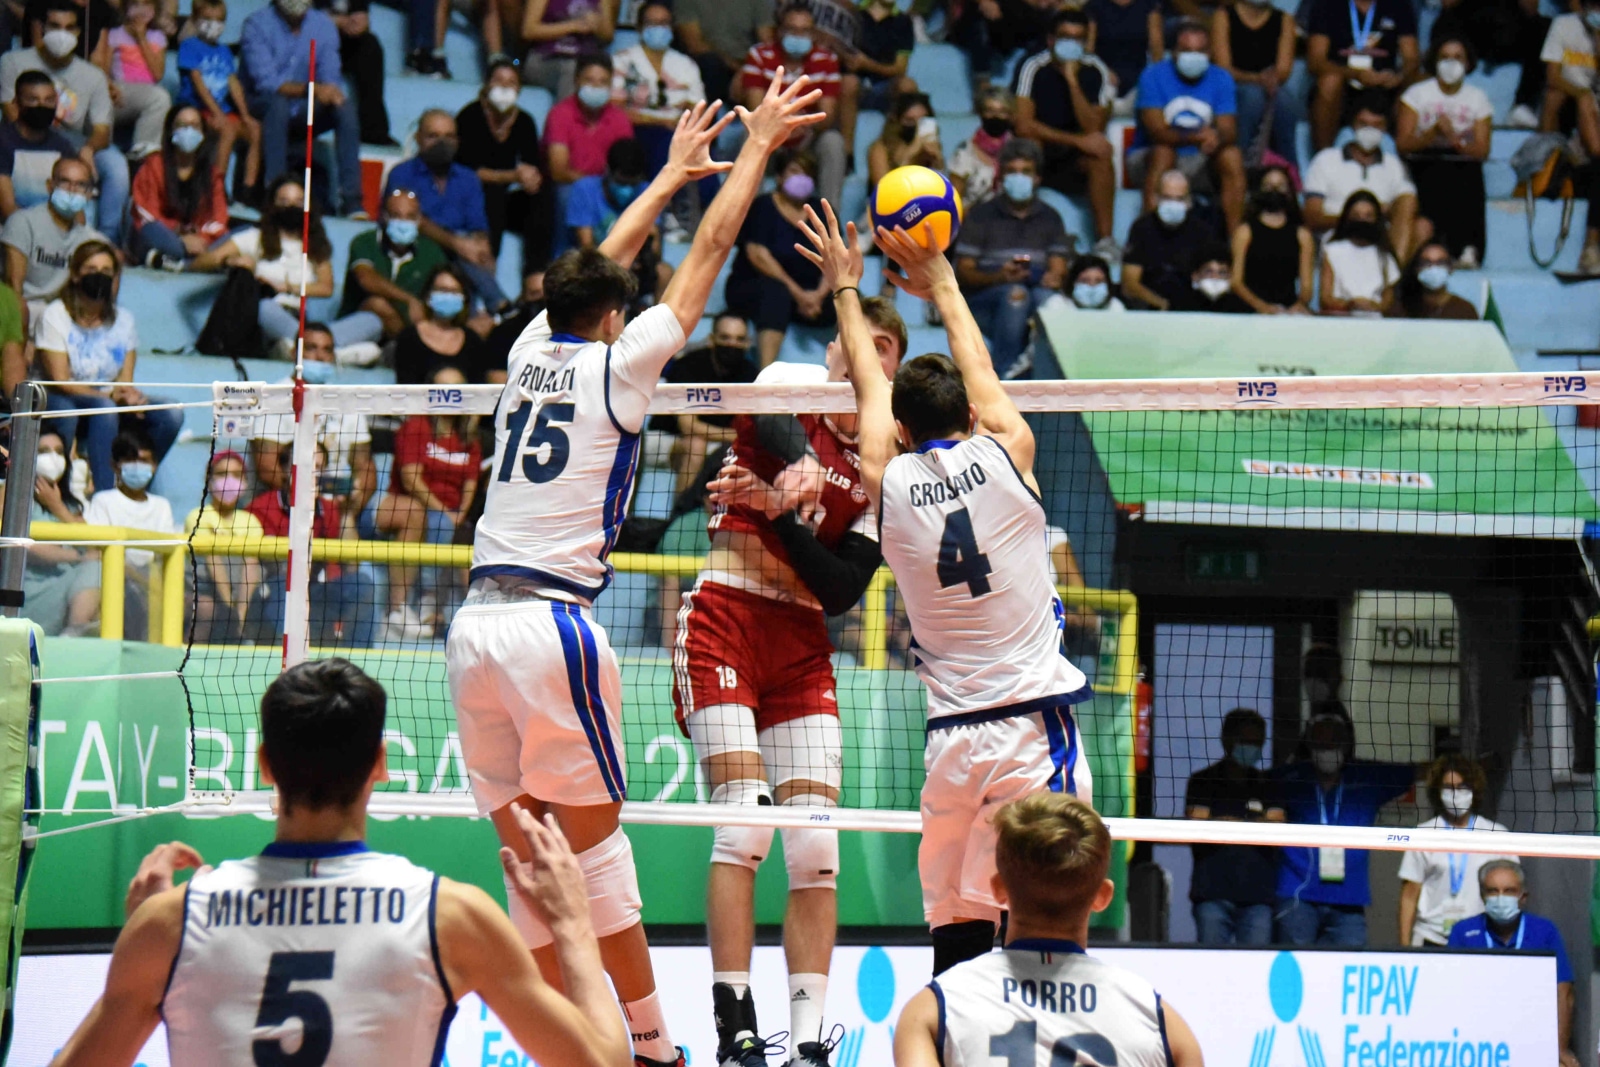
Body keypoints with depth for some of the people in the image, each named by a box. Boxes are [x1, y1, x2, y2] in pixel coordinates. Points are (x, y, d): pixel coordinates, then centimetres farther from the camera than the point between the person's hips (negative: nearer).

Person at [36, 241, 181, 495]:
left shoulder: (123, 320, 8)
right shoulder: (54, 317, -7)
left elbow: (126, 381, 2)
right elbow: (60, 381, -14)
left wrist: (130, 395, -24)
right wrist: (111, 396, -25)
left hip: (109, 410, 5)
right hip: (62, 407, -5)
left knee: (170, 415, -19)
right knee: (104, 408, -38)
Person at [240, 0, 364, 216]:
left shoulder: (323, 24, 3)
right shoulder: (258, 24, -11)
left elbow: (330, 76, 1)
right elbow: (265, 81, -21)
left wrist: (332, 91, -24)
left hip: (302, 112, 4)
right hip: (261, 107, -4)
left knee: (346, 109, -22)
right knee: (278, 103, -37)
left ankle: (351, 199, -24)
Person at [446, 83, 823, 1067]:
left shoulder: (533, 350, 14)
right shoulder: (618, 362, 0)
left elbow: (593, 272, 32)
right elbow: (708, 256, 7)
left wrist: (673, 175, 43)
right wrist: (757, 149, 17)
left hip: (476, 623, 6)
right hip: (551, 623, -6)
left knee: (532, 856, 5)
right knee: (597, 843, -3)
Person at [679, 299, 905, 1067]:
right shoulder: (789, 384, 2)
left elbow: (843, 591, 0)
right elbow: (784, 436, -25)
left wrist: (775, 509, -14)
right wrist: (797, 473, -48)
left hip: (802, 645, 5)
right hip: (723, 623, -5)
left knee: (817, 847, -3)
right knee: (744, 825, -16)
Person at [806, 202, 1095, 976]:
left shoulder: (889, 484, 4)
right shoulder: (1005, 455, -1)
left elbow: (870, 392, 23)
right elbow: (981, 374, 19)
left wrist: (846, 288, 37)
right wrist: (942, 284, 34)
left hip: (952, 736, 3)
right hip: (1034, 723, -3)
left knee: (957, 926, 7)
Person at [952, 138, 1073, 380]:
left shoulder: (1049, 218, 15)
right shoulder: (980, 216, 7)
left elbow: (1058, 269, 5)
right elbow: (963, 272, -1)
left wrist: (1054, 277, -21)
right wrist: (999, 276, -21)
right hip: (982, 300, -2)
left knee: (1046, 296, -34)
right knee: (1015, 293, -36)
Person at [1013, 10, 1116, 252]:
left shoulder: (1095, 72, -6)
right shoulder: (1034, 68, -12)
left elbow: (1093, 129, -16)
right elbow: (1024, 126, -21)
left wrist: (1072, 80, -24)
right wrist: (1077, 140, -25)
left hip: (1077, 161, 2)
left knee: (1101, 155, -30)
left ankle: (1105, 239, -28)